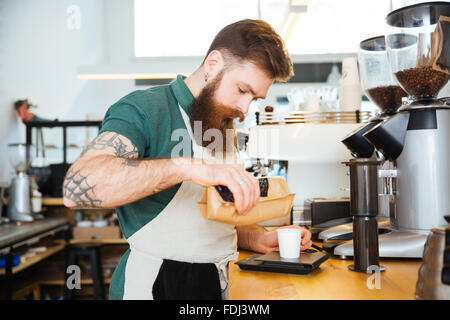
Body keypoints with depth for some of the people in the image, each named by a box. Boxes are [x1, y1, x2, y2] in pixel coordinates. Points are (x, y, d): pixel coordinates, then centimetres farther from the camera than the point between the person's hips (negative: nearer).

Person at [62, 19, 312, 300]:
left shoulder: (223, 128, 13)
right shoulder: (144, 109, -12)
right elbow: (78, 186, -30)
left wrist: (260, 239, 3)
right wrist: (190, 167, -37)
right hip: (154, 284, -7)